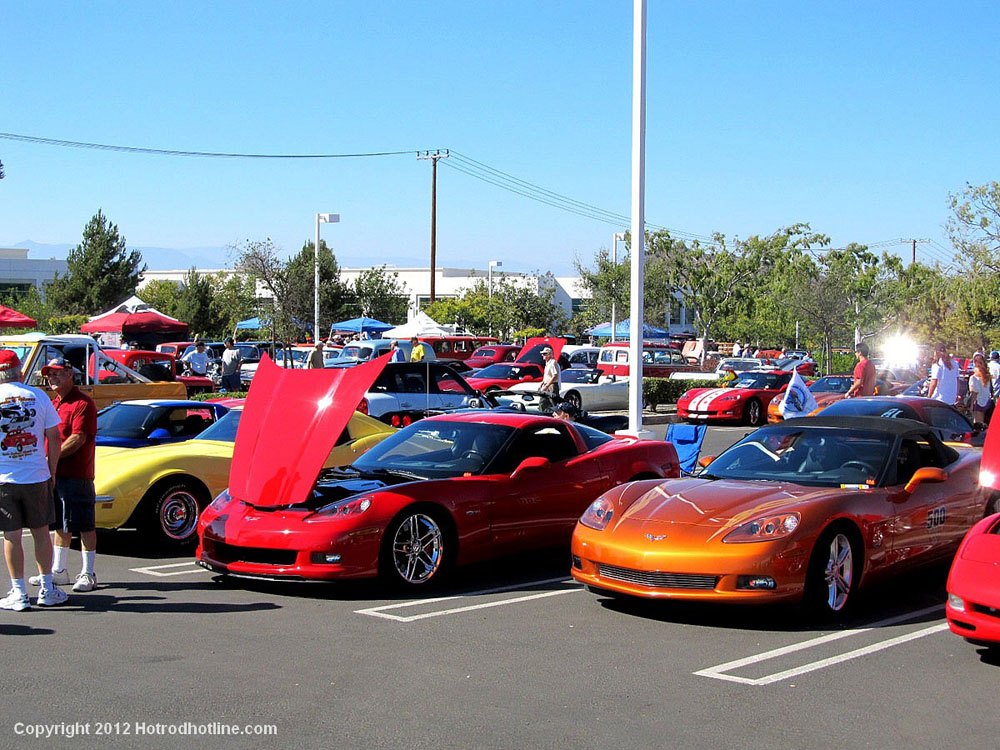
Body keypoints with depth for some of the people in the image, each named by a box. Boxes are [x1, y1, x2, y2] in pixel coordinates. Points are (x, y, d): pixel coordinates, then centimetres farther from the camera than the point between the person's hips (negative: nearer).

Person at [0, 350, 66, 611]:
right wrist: (51, 471, 11)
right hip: (37, 476, 2)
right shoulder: (38, 396, 0)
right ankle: (46, 589, 17)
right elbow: (54, 437, 2)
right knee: (41, 533, 12)